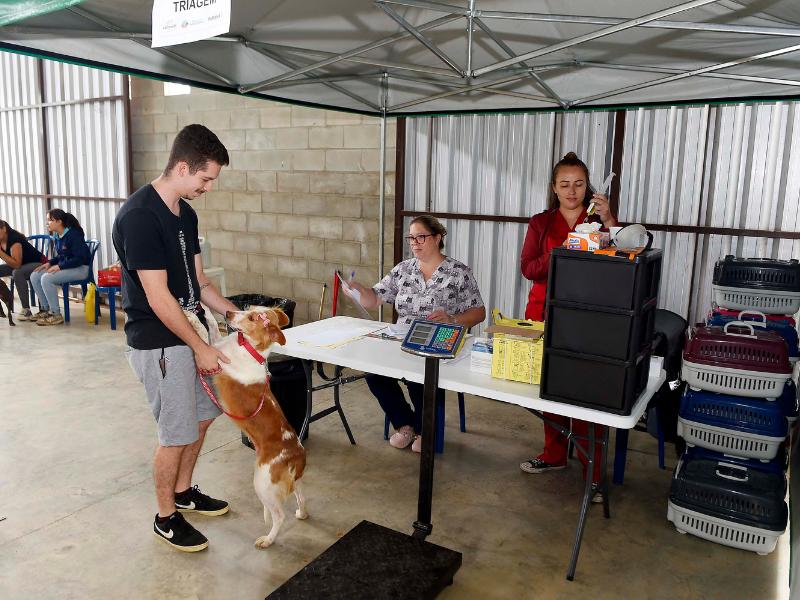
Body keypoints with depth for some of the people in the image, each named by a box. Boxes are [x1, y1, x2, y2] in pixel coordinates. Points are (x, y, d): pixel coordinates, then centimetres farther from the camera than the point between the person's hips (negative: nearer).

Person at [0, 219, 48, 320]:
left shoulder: (14, 239, -24)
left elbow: (16, 264, -32)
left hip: (39, 263, -9)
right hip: (20, 265, 9)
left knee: (17, 273, -34)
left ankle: (26, 310, -33)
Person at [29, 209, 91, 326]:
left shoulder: (74, 234, -19)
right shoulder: (57, 236, 9)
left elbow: (80, 258, -23)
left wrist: (59, 266, -24)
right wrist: (49, 263, 2)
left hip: (81, 268, -9)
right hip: (65, 266, 10)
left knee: (47, 278, -25)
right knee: (34, 276, 0)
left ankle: (56, 315, -16)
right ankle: (45, 309, 9)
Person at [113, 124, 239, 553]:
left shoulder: (185, 213, 6)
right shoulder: (139, 216, -22)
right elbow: (158, 298, -23)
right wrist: (200, 348, -18)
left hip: (189, 334, 9)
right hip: (159, 344, -9)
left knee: (202, 415, 19)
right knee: (177, 434, 3)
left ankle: (183, 492, 40)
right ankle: (166, 518, 24)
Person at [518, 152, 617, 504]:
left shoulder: (599, 220, 6)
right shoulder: (541, 223, 9)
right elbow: (527, 268, -2)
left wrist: (609, 222, -19)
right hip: (546, 315, 2)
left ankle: (593, 473, 2)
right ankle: (554, 454, 26)